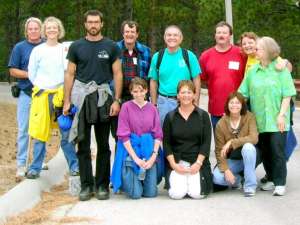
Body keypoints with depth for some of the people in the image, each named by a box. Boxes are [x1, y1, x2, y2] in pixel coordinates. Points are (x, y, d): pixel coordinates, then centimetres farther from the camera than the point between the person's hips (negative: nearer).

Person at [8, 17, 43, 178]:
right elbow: (13, 71, 1)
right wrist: (30, 75, -12)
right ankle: (21, 165, 2)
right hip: (26, 93, -2)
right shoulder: (20, 47, 3)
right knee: (23, 130, -2)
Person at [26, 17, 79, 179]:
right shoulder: (38, 50, 4)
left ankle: (74, 166, 10)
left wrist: (64, 90, 0)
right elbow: (31, 73, 8)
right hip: (41, 94, 0)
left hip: (61, 94, 0)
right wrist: (41, 88, 4)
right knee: (39, 132, 1)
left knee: (67, 132, 0)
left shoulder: (65, 49, 4)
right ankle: (35, 168, 9)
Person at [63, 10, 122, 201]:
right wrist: (67, 101, 0)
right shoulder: (76, 47, 6)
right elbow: (70, 74, 7)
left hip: (103, 97, 0)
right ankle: (86, 185, 10)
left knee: (103, 145, 6)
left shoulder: (111, 47, 5)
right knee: (83, 145, 3)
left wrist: (117, 100, -6)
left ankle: (102, 185, 14)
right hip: (81, 97, 1)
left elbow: (117, 74, 3)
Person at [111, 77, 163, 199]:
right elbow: (123, 135, -7)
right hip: (130, 149, -3)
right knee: (135, 194, -9)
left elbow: (158, 135, 4)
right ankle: (125, 180, 23)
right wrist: (136, 158, -13)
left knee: (151, 193, -2)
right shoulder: (126, 107, -3)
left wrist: (154, 155, -10)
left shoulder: (152, 108, 6)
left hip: (149, 150, 3)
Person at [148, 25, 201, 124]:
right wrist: (153, 105, 5)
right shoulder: (157, 57, 5)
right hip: (164, 102, 1)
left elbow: (196, 80, 2)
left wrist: (196, 103, -3)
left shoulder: (189, 56, 0)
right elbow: (153, 82, 9)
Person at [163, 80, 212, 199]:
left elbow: (206, 142, 0)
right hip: (176, 162, 0)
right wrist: (173, 164, -8)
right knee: (177, 193, -19)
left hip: (198, 161, 0)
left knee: (197, 193, -18)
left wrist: (198, 163, -11)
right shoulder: (170, 117, 6)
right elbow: (166, 143, 4)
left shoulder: (203, 115, 5)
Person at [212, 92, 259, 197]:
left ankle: (250, 185, -21)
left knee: (248, 147, -35)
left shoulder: (249, 117, -13)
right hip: (231, 160, 1)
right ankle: (237, 179, 9)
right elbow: (219, 151, -9)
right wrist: (225, 169, -23)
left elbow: (254, 138, -27)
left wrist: (231, 143, -31)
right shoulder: (221, 124, -11)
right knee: (217, 177, -26)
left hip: (248, 158, -1)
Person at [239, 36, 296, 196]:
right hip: (259, 121, 4)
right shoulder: (252, 71, 8)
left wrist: (281, 115, -12)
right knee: (265, 151, 9)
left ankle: (280, 183, 4)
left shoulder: (280, 69, -2)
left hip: (276, 121, -4)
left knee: (277, 151, -4)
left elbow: (287, 95, -5)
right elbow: (242, 94, 10)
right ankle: (271, 179, 23)